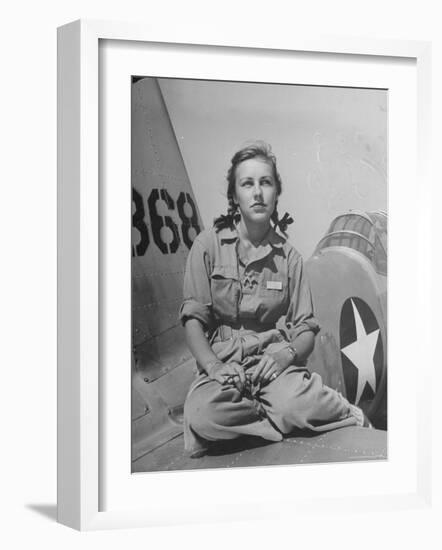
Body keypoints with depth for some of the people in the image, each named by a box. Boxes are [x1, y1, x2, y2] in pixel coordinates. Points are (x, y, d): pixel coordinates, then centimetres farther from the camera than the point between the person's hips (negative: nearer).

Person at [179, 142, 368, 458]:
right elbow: (193, 318, -1)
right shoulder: (209, 245, 2)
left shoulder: (288, 256, 7)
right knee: (203, 415, -35)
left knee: (295, 404, -36)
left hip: (275, 359, 0)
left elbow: (306, 330, 7)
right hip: (222, 359, 0)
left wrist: (287, 354, -16)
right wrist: (214, 367, -18)